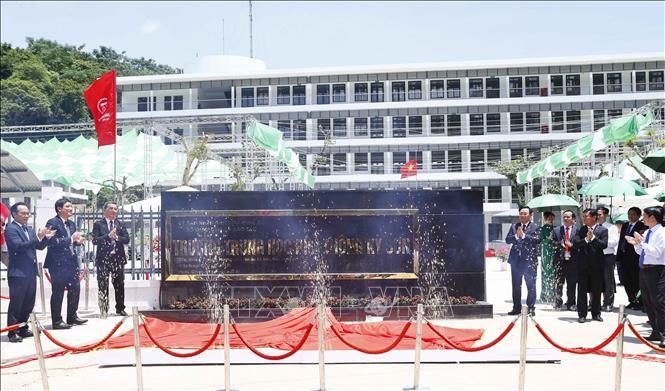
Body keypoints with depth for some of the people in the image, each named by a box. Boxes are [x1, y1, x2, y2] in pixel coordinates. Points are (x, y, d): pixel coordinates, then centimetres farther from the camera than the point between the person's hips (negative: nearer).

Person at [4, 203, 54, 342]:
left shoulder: (29, 230, 16)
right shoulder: (11, 229, -8)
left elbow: (40, 246, 16)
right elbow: (18, 245, -22)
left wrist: (46, 237, -4)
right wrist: (37, 237, -28)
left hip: (30, 272, 8)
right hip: (18, 273, -8)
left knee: (29, 303, 12)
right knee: (16, 303, -3)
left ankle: (23, 329, 23)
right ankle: (12, 332, 2)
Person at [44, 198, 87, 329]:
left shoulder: (71, 224, 15)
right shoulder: (52, 223, -10)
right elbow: (53, 242, -20)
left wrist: (78, 241, 1)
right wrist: (71, 239, -23)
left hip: (72, 262, 8)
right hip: (58, 263, -8)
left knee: (75, 289, 11)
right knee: (58, 292, -1)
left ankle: (72, 317, 23)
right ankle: (56, 321, 7)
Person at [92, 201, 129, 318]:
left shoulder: (120, 224, 10)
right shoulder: (98, 224, 0)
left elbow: (127, 239, 2)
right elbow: (95, 240, -10)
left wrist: (116, 237, -14)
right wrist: (108, 236, -19)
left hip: (118, 258, 3)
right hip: (103, 258, -3)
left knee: (119, 285, 8)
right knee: (103, 286, -1)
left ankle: (120, 308, 19)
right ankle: (104, 310, 6)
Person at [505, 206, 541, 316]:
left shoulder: (535, 227, 1)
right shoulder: (513, 227, 13)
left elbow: (537, 240, -14)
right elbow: (507, 240, 4)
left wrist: (523, 235, -18)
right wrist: (516, 236, -14)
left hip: (530, 260, -4)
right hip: (515, 260, 4)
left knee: (531, 285, -3)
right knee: (516, 286, 10)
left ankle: (531, 308, 2)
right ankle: (516, 307, 18)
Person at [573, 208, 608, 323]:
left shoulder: (603, 230, 0)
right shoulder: (581, 230, 6)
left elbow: (604, 245, -12)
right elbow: (575, 244, -6)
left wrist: (593, 238, -22)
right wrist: (586, 239, -21)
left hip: (597, 265, -1)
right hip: (582, 264, 1)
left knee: (596, 290, 7)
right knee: (582, 290, 2)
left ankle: (596, 313, 19)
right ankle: (582, 314, 8)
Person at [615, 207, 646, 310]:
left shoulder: (642, 226, -9)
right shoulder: (625, 225, 13)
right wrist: (618, 257, 12)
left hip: (635, 258, -7)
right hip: (625, 258, 7)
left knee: (636, 281, -1)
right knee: (626, 281, 11)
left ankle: (639, 302, 9)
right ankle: (632, 301, 22)